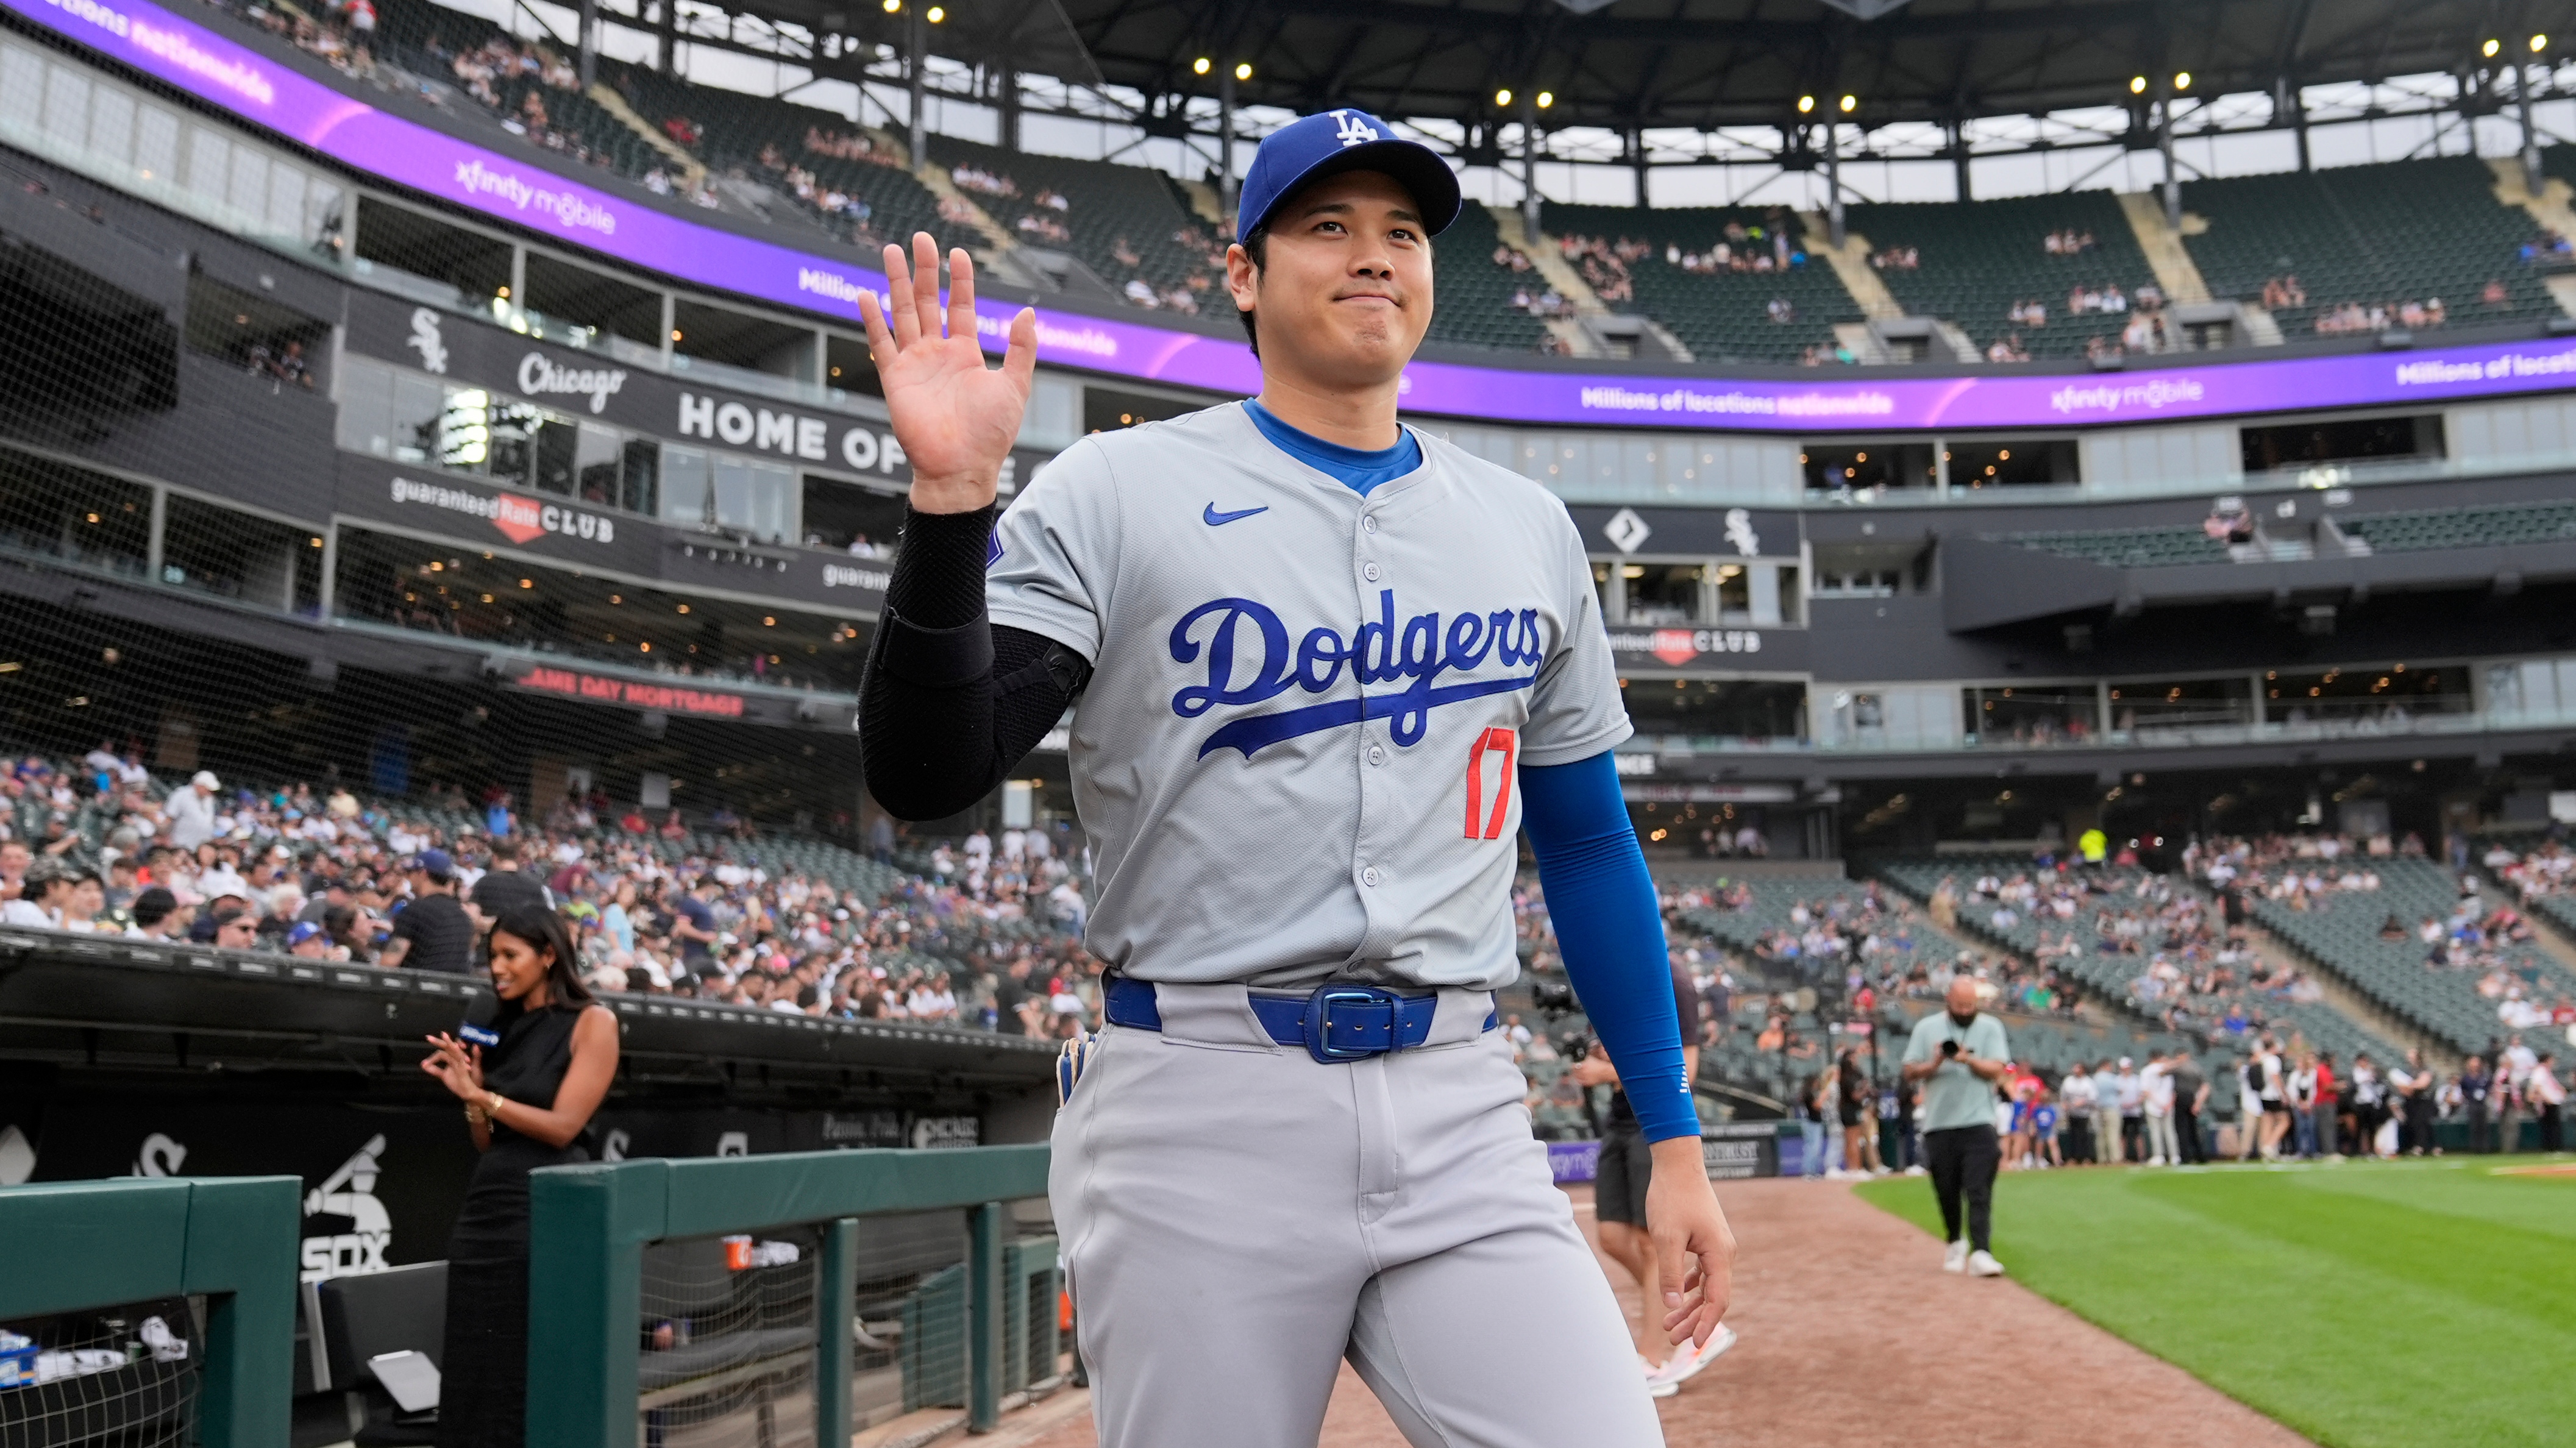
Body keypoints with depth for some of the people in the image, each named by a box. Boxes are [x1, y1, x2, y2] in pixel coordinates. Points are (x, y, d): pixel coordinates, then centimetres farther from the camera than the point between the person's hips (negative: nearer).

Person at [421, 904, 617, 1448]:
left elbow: (561, 1126, -12)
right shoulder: (503, 1030, 15)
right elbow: (487, 1143, 13)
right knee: (475, 1372, 6)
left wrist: (482, 1095, -12)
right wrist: (469, 1091, -3)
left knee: (537, 1378, -2)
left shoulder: (591, 1022, -4)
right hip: (484, 1208, 7)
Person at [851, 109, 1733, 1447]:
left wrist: (1672, 1138, 14)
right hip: (1198, 1121, -3)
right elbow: (922, 777, -8)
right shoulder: (1118, 490, 1)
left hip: (1460, 1120, 3)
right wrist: (950, 494, -21)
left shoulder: (1527, 527, 13)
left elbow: (1587, 843, 17)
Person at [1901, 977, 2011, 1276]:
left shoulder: (1990, 1027, 4)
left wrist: (1969, 1060, -22)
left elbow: (1996, 1070, -5)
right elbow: (1910, 1072, 4)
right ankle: (1954, 1243, 31)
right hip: (1938, 1124, 2)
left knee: (1979, 1190, -12)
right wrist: (1934, 1064, -15)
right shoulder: (1927, 1027, 7)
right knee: (1947, 1192, 9)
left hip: (1978, 1124, -2)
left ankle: (1980, 1253, -16)